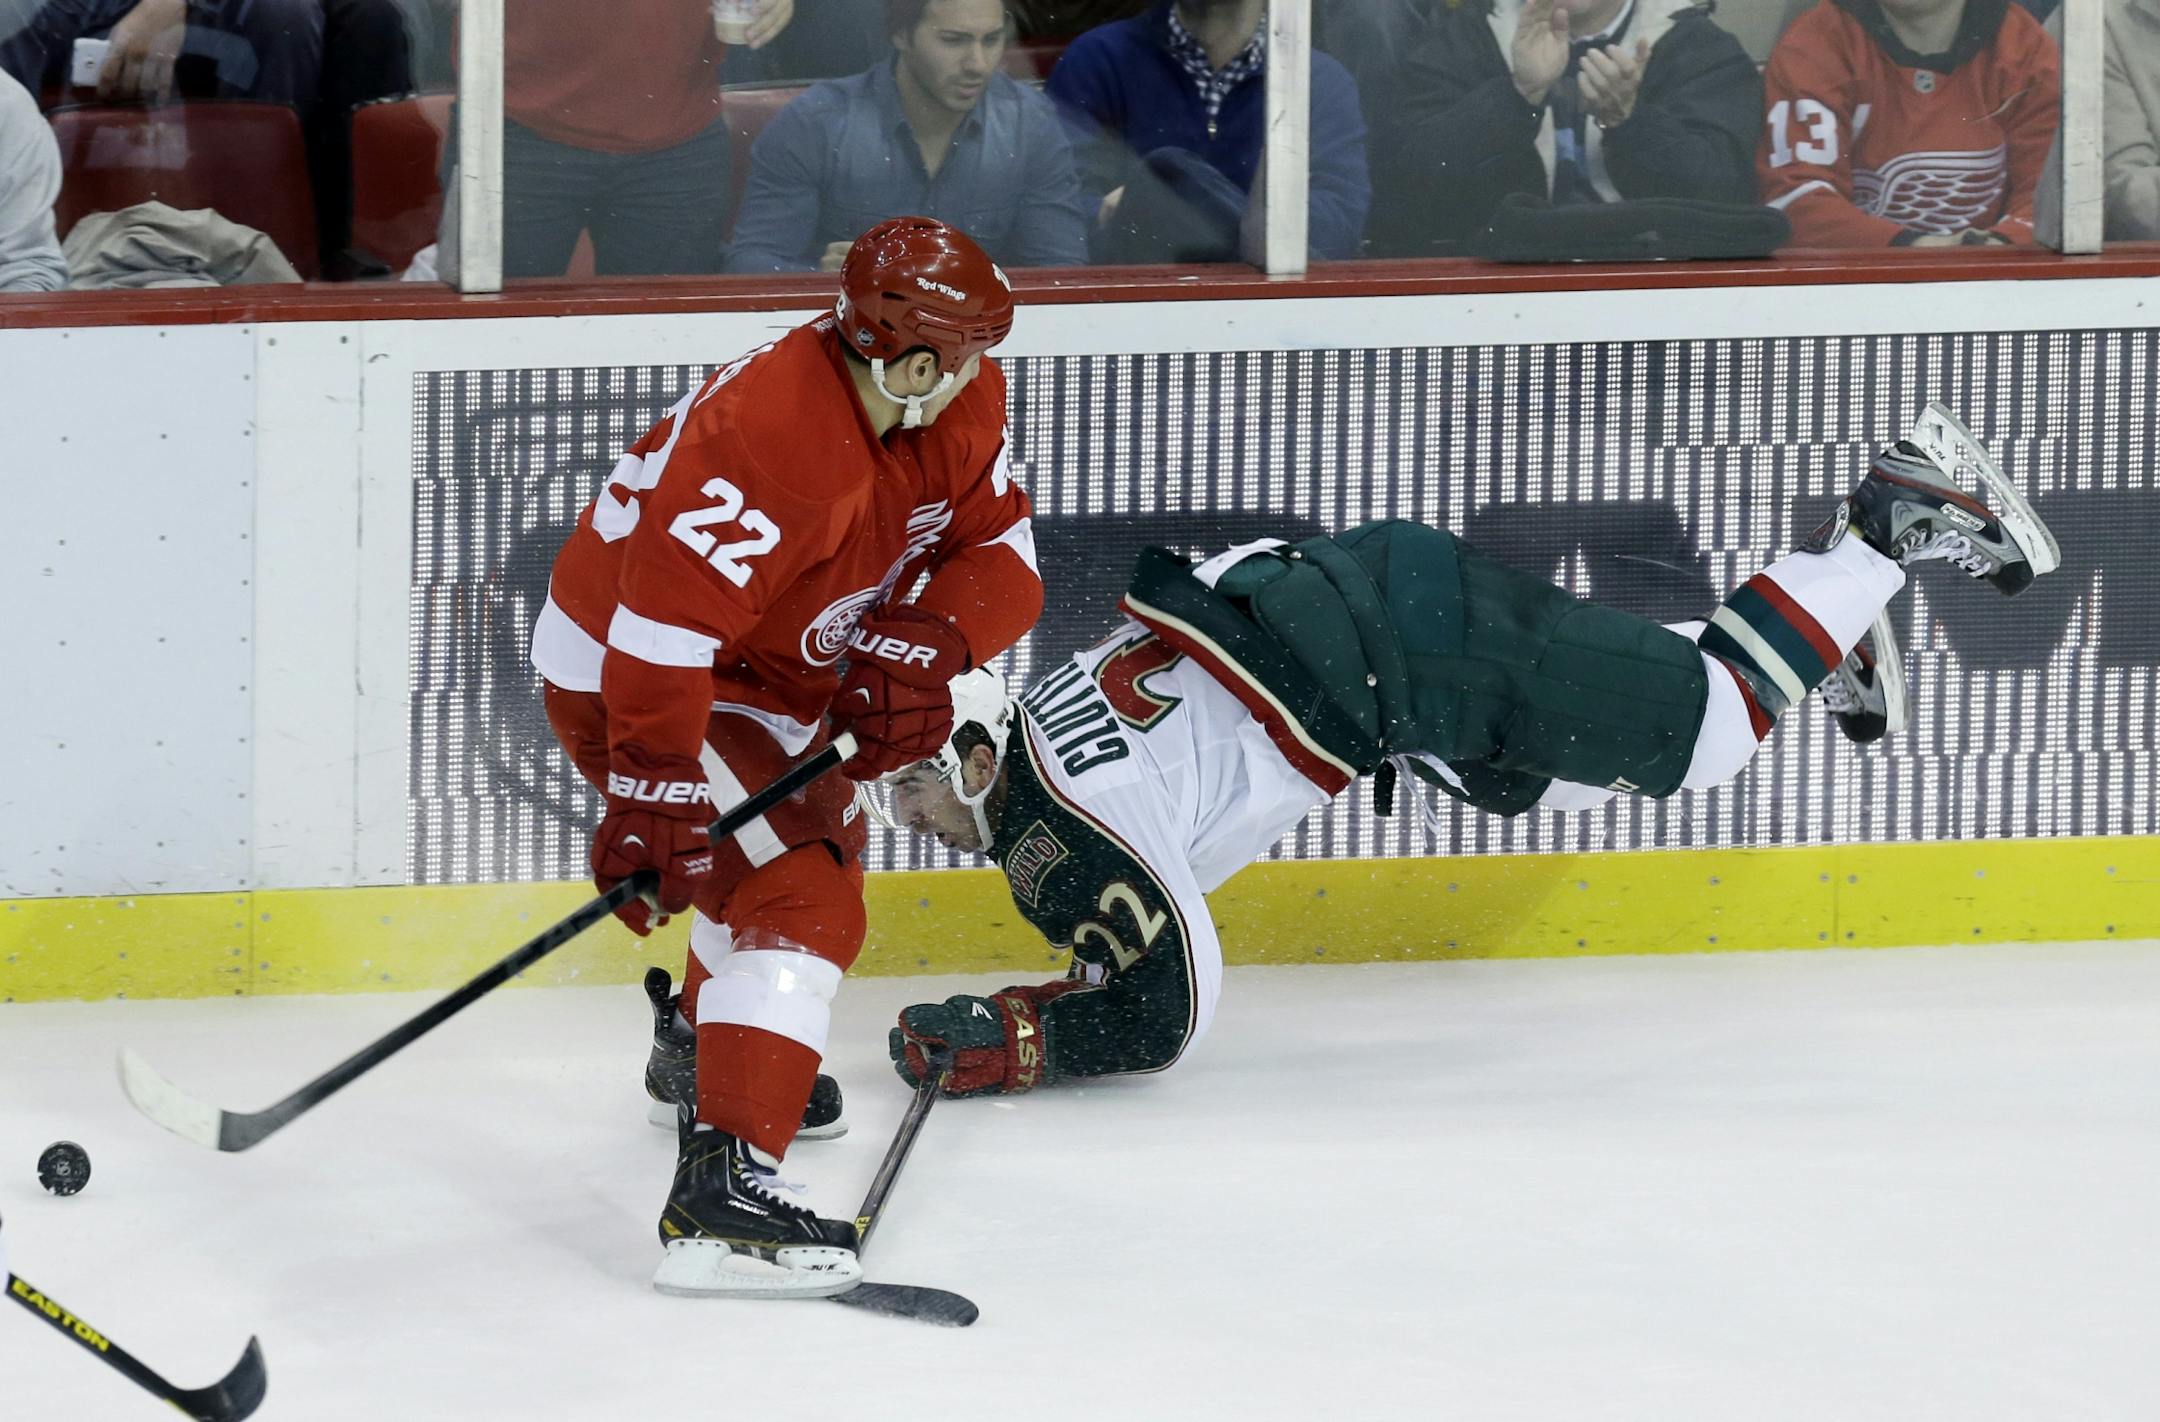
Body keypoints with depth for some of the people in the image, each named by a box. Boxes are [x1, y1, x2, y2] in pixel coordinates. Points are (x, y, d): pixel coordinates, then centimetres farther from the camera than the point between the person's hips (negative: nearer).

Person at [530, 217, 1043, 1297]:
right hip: (621, 670, -10)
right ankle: (719, 1194, -32)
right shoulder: (773, 434, -35)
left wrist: (927, 642, -25)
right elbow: (666, 620, -37)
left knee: (816, 840, 33)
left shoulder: (962, 405, -7)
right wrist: (653, 796, -38)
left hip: (765, 671, 10)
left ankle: (701, 1045, 61)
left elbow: (1001, 558, -4)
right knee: (800, 901, -22)